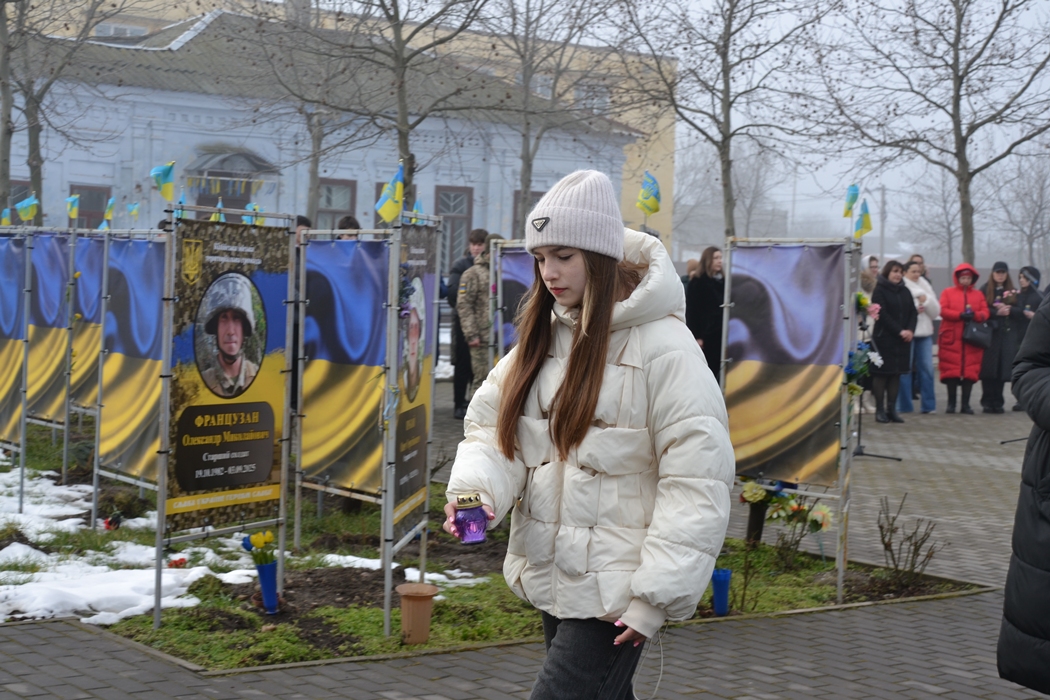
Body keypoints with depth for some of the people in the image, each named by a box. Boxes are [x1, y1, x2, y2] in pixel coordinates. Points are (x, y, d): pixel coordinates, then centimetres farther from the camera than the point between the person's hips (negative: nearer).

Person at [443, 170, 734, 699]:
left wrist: (657, 596, -18)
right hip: (551, 577, 7)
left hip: (613, 595, -7)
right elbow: (494, 427, 6)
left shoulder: (662, 346, -15)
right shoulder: (544, 336, 8)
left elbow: (696, 482, -17)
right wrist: (476, 489, -17)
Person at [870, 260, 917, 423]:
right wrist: (899, 331, -17)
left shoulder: (905, 292, 14)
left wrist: (910, 330, -8)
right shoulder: (880, 291, -4)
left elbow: (913, 313, 10)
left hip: (903, 339, 5)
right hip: (884, 338, -5)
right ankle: (880, 410, 1)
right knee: (881, 374, -2)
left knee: (896, 373, 5)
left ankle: (892, 409, 9)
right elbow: (883, 315, -12)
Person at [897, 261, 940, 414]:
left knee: (927, 367, 3)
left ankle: (928, 404, 8)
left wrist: (926, 301, -6)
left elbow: (936, 311, 10)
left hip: (925, 332, 5)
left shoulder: (925, 286, 15)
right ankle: (904, 405, 4)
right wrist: (913, 310, -15)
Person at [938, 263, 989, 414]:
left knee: (970, 371, -1)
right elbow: (943, 310, -5)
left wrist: (974, 315, -16)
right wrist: (960, 315, -17)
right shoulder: (947, 292, 8)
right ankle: (951, 403, 5)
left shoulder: (978, 295, 13)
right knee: (951, 371, -2)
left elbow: (985, 313, 4)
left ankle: (966, 404, 5)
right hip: (951, 339, -2)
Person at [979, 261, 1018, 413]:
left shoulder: (1013, 291, 14)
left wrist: (1008, 309, -11)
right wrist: (997, 312, -14)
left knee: (1003, 369, -2)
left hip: (1008, 334, 2)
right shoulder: (985, 290, 7)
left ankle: (998, 402, 4)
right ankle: (987, 402, -2)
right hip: (989, 333, -2)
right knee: (988, 369, -7)